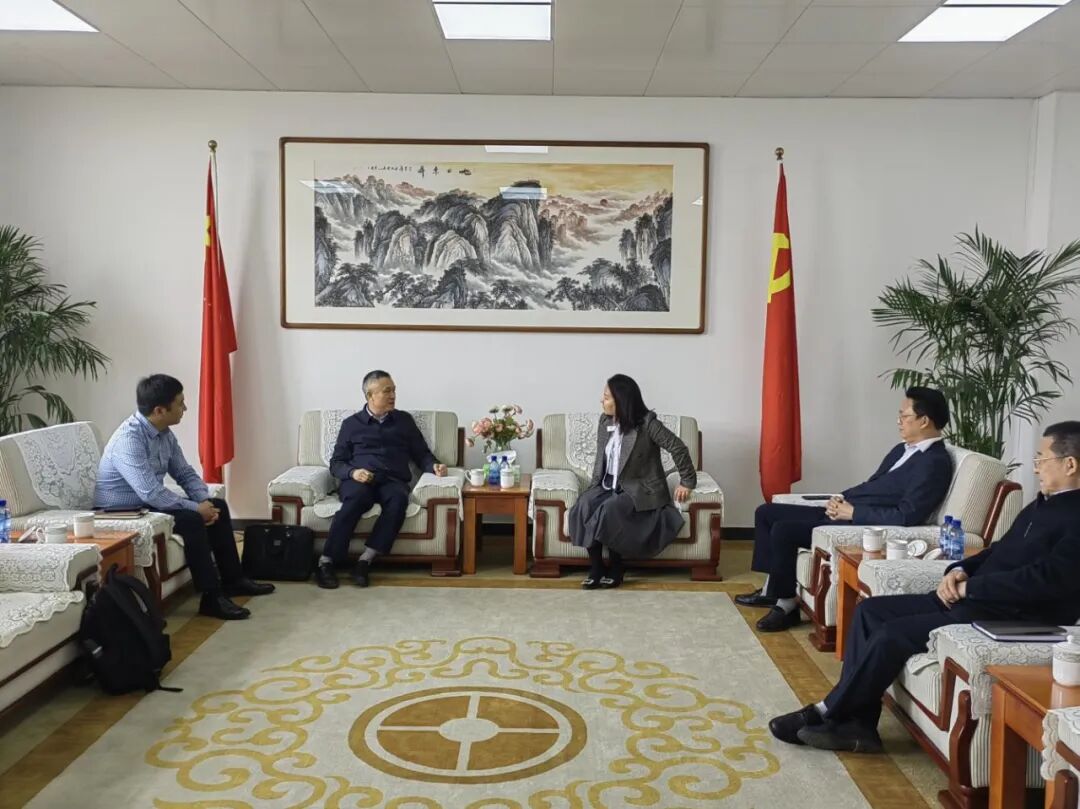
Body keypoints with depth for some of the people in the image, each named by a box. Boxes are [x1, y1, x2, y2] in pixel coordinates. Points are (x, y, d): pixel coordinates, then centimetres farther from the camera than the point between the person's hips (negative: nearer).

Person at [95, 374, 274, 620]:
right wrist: (196, 508, -25)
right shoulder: (128, 440, -28)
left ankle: (232, 579, 12)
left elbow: (185, 474, 8)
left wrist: (204, 501, -11)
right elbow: (151, 493, -34)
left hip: (150, 503, 10)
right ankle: (211, 597, -21)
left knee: (218, 506, 4)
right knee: (190, 519, -29)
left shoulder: (165, 434, 0)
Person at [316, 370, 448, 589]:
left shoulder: (404, 420, 21)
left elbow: (422, 454, 20)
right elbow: (336, 463, 13)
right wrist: (352, 472, -9)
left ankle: (365, 560, -37)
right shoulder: (351, 423, 17)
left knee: (399, 499, -36)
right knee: (356, 497, -38)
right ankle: (326, 562, -36)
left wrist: (434, 466, -3)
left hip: (393, 481, 1)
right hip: (359, 480, -1)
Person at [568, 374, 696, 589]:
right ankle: (596, 567, -17)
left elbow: (678, 448, -13)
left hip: (639, 489, -5)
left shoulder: (647, 423, -16)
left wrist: (687, 481, -11)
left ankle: (615, 568, -14)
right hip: (609, 485, 6)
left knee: (609, 510, -34)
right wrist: (594, 486, 4)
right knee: (584, 505, -25)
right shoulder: (605, 421, 4)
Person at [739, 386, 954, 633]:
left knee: (783, 530, -24)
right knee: (766, 513, 7)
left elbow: (907, 516, -22)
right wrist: (840, 499, 3)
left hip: (863, 526, -10)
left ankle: (786, 602, -6)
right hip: (846, 511, 10)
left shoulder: (935, 463, -14)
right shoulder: (903, 449, 16)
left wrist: (853, 512, -17)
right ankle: (772, 588, 14)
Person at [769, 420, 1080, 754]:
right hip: (971, 599, 10)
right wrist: (959, 571, 4)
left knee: (893, 634, -22)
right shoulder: (1041, 505, 18)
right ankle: (857, 724, -4)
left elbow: (1042, 579, -26)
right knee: (870, 610, -2)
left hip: (1010, 616, -10)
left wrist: (968, 587, -17)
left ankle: (828, 713, -5)